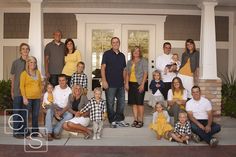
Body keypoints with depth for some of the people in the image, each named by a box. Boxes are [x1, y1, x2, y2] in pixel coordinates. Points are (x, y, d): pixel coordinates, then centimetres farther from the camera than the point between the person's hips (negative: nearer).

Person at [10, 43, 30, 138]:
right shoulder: (16, 62, 0)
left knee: (25, 112, 9)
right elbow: (13, 77, 4)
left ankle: (23, 131, 20)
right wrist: (12, 91, 2)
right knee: (17, 112, 3)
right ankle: (16, 132, 12)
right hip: (18, 92, -2)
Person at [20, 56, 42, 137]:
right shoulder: (24, 73, -2)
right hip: (28, 98, -4)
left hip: (37, 97, 4)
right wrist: (24, 97, -11)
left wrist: (40, 94, 11)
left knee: (36, 115, 7)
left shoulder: (38, 72, 12)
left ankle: (35, 131, 17)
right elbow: (21, 86, -5)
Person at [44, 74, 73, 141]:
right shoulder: (55, 88, 5)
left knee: (69, 115, -32)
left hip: (64, 109, -1)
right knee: (49, 110, -32)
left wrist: (61, 112, -23)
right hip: (55, 107, 1)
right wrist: (55, 111, -17)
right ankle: (49, 133, -33)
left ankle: (55, 131, -26)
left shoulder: (69, 91, -2)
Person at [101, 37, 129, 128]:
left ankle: (119, 120, 25)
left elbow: (124, 70, 16)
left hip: (120, 84, 6)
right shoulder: (107, 54, -2)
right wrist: (104, 80, -15)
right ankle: (112, 121, 14)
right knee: (110, 103, 2)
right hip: (110, 84, -5)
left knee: (121, 102, 12)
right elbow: (103, 67, -7)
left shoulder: (122, 55, 13)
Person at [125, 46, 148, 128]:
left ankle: (140, 121, 5)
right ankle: (135, 120, 16)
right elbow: (127, 74, 14)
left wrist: (142, 84, -13)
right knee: (134, 103, 8)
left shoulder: (143, 61, 0)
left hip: (139, 84, -5)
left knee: (139, 103, -3)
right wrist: (126, 83, 2)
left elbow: (145, 73, -5)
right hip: (131, 84, 5)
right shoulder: (129, 62, 15)